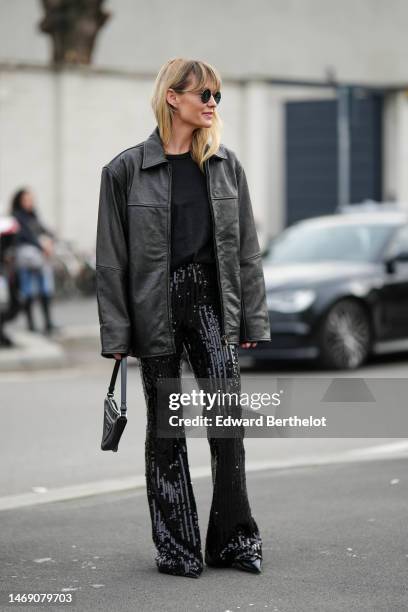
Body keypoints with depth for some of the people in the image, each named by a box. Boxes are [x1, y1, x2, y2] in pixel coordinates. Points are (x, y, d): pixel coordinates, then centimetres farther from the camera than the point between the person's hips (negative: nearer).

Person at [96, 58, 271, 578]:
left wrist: (253, 319, 4)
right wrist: (115, 334, -6)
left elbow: (246, 249, 10)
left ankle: (232, 540, 4)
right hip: (156, 307, -2)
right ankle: (176, 548, 14)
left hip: (211, 301, 2)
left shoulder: (225, 165, 8)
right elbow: (111, 259, -2)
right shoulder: (126, 170, -2)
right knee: (165, 428, 5)